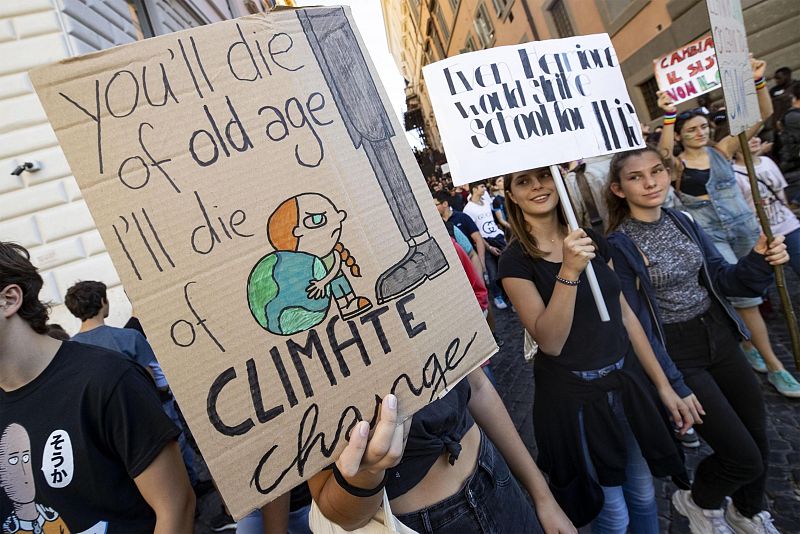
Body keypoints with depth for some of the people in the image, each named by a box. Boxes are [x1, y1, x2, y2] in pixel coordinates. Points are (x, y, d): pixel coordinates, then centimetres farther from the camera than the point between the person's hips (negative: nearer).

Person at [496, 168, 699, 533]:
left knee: (644, 494, 23)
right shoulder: (516, 261, -15)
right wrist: (568, 272, -33)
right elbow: (550, 342, -22)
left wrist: (664, 384, 7)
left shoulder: (592, 241, 1)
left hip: (627, 380, 5)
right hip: (574, 394, -5)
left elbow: (625, 315, 5)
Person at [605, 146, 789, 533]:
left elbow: (721, 279, 9)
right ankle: (698, 501, 30)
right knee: (744, 457, -3)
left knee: (758, 438, 17)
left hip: (719, 337, 7)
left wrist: (759, 260, -10)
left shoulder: (683, 221, 2)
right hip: (676, 355, -6)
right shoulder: (618, 246, -17)